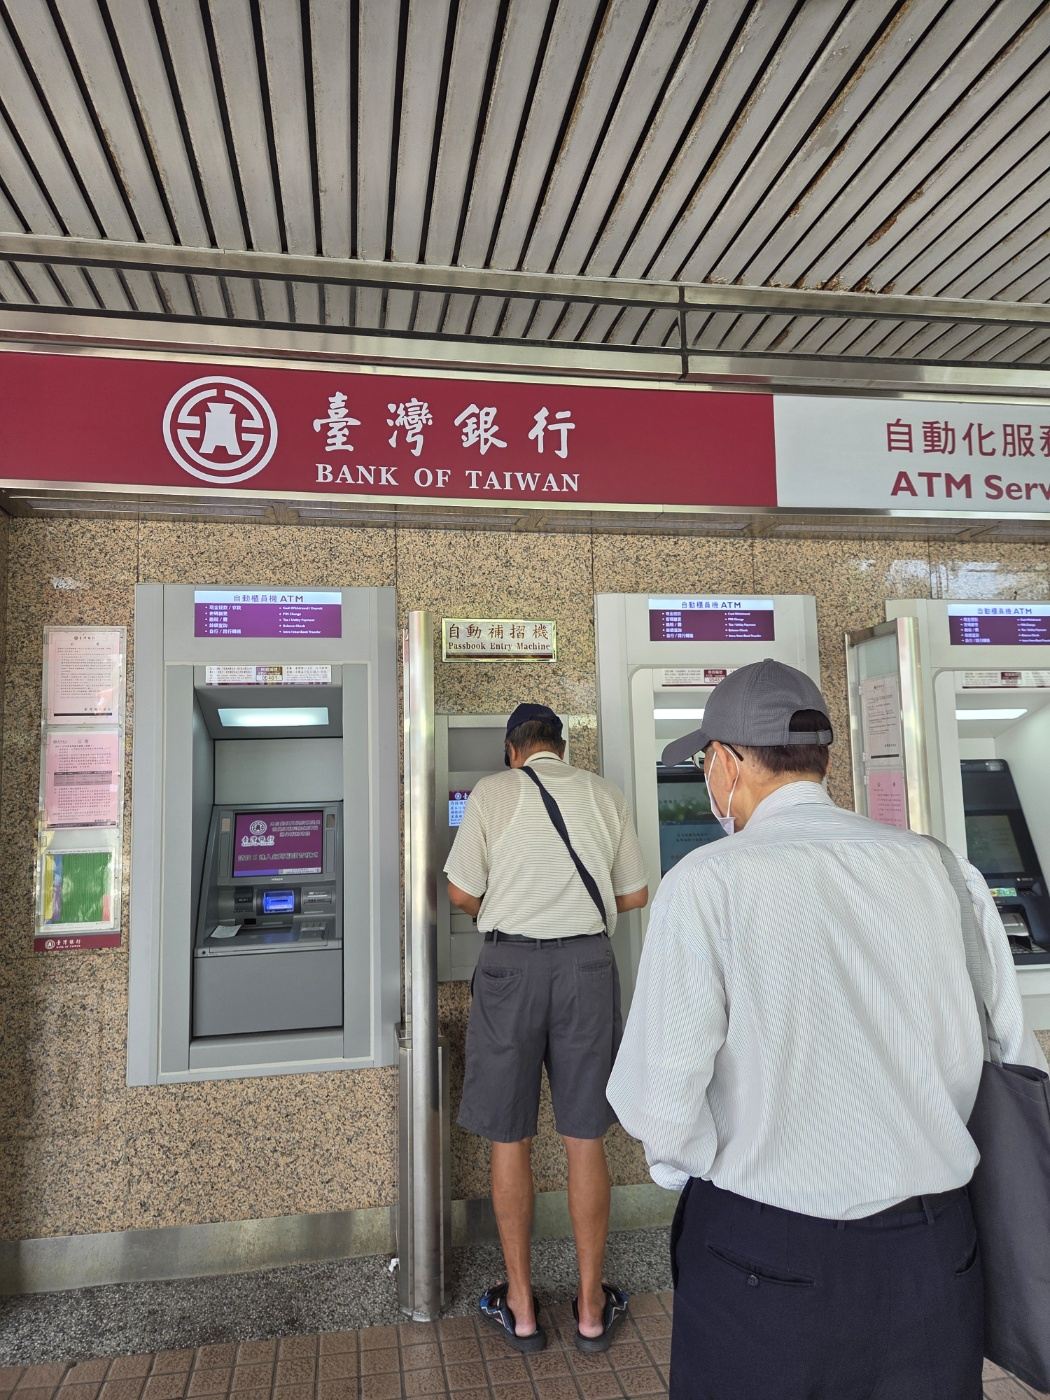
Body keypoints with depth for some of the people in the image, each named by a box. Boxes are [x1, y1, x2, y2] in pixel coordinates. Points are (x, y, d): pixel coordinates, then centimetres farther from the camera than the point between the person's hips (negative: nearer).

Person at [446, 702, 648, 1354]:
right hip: (588, 963, 2)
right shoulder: (605, 793, 6)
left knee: (510, 1139, 12)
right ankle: (592, 1308, 25)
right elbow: (635, 894, 10)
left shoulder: (493, 790, -1)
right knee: (585, 1140, 12)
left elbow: (462, 892, -3)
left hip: (512, 963, -2)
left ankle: (521, 1306, 24)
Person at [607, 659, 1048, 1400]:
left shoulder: (707, 881, -16)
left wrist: (691, 1168, 3)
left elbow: (658, 1095, -18)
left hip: (763, 1253, -3)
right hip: (934, 1248, 4)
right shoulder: (943, 869, -3)